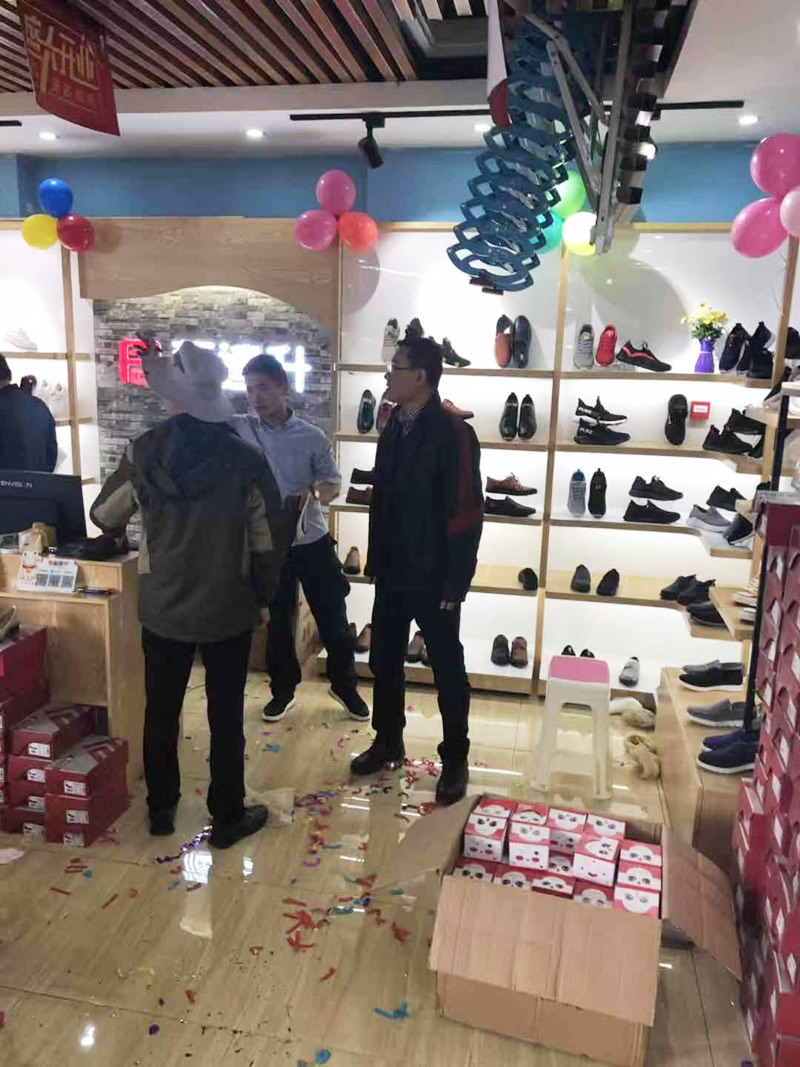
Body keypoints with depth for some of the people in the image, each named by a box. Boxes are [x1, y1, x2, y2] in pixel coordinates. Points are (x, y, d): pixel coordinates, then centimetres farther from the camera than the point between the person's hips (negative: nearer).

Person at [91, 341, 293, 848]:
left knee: (161, 710, 19)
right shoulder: (245, 458, -14)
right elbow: (268, 538, -9)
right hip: (228, 608, -2)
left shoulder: (143, 451, -9)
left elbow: (105, 515, 6)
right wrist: (264, 595, 7)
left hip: (162, 606, 2)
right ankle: (228, 817, 25)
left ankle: (161, 809, 35)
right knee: (226, 716, 12)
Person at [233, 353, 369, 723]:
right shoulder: (239, 429, -3)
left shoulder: (313, 437, -6)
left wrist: (312, 494, -21)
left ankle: (345, 685, 29)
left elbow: (333, 484, -1)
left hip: (313, 542, 0)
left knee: (333, 619, 8)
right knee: (277, 622, 13)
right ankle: (283, 689, 32)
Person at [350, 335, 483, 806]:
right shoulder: (393, 428, 7)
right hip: (392, 572, 7)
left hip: (432, 577, -7)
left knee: (447, 669, 8)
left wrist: (455, 581, -18)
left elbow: (466, 512, -18)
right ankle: (388, 742, 36)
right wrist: (376, 560, 11)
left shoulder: (453, 433, -15)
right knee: (384, 660, 17)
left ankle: (455, 760, 24)